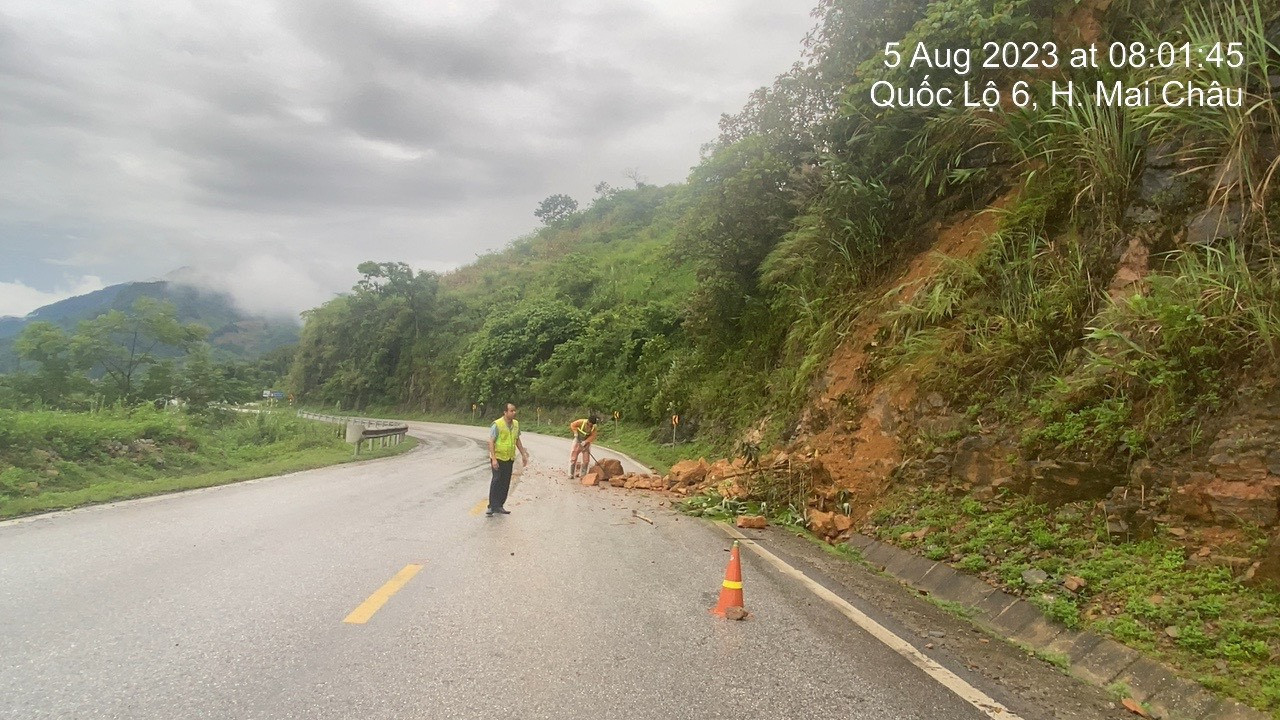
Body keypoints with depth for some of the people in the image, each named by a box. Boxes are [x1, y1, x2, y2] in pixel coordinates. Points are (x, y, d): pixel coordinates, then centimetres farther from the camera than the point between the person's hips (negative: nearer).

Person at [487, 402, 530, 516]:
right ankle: (492, 506, 1)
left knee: (505, 484, 8)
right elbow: (491, 442, -15)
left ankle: (499, 506, 17)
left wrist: (523, 454, 18)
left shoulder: (516, 424, 6)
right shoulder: (497, 424, -14)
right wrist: (493, 459, -21)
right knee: (496, 481, -6)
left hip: (510, 459, 6)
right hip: (498, 458, -6)